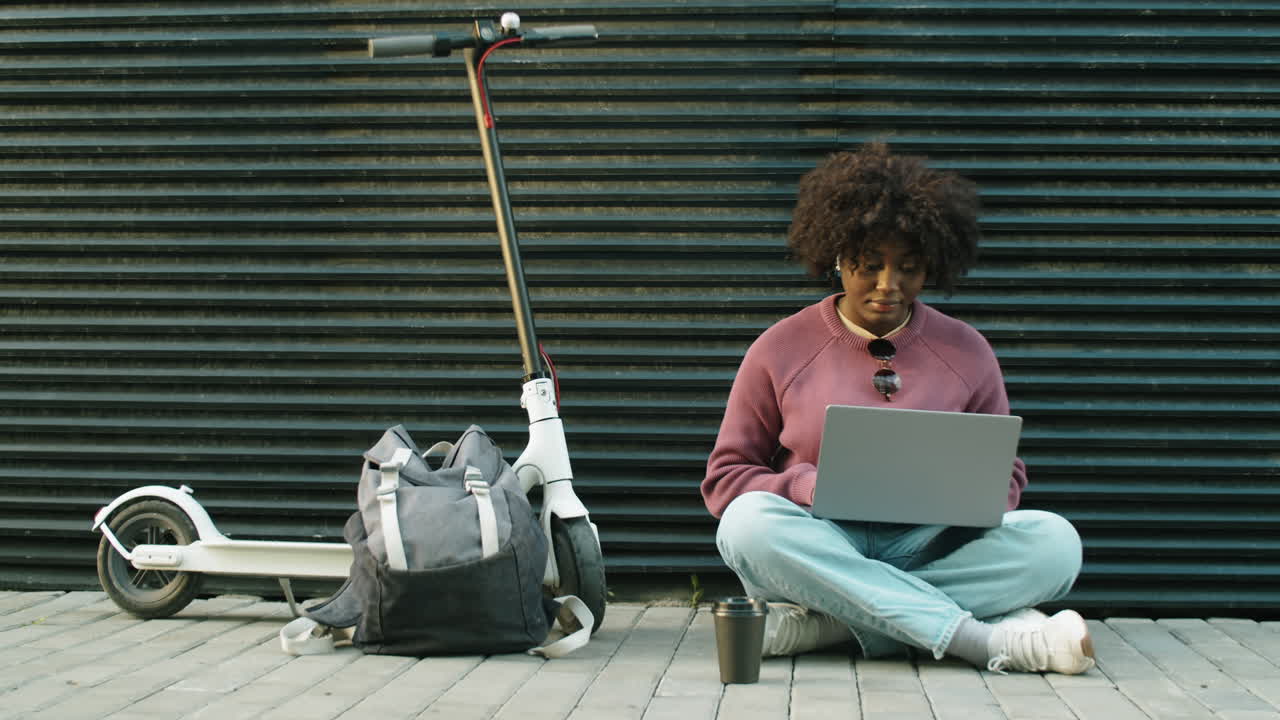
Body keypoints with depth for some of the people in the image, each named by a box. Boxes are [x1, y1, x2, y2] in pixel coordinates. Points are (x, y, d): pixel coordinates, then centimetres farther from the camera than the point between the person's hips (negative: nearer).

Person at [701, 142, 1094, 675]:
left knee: (1055, 541, -25)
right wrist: (810, 487, -15)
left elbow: (1004, 475, 17)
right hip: (820, 551, -1)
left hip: (927, 550, 2)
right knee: (748, 522, -35)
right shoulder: (780, 349, 6)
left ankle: (819, 622, -31)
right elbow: (724, 479, 5)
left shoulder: (966, 351, 11)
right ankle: (989, 640, -37)